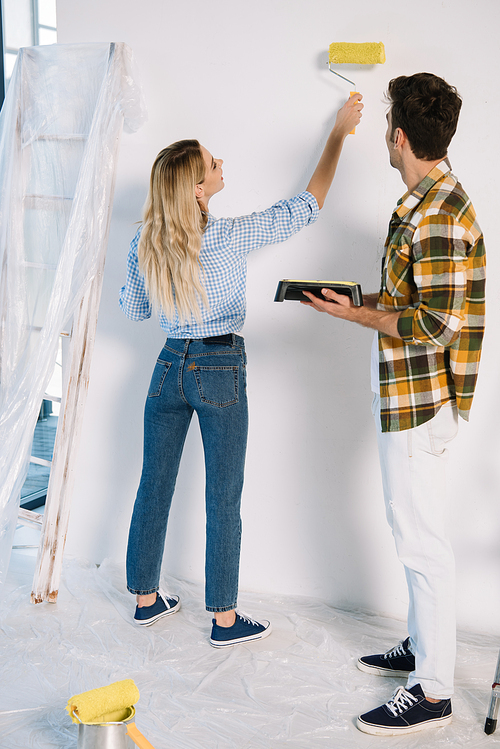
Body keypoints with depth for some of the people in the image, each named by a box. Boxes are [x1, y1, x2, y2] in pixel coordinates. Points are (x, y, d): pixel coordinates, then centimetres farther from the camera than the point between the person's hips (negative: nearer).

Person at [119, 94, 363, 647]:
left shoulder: (143, 244, -3)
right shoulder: (231, 238, -16)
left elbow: (132, 309, 10)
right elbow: (308, 204, -7)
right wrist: (340, 131, 3)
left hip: (169, 366, 5)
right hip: (220, 371, -5)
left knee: (154, 485, 14)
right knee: (223, 498, 4)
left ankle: (146, 597, 28)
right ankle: (224, 618, 15)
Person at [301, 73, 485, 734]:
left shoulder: (435, 216, -21)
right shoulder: (434, 200, 12)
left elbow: (437, 326, -24)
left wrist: (355, 315, -15)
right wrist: (366, 300, 11)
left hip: (419, 401, -10)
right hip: (412, 399, 10)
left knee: (423, 541, -1)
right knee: (417, 534, 20)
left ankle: (433, 692, 12)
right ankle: (422, 646, 37)